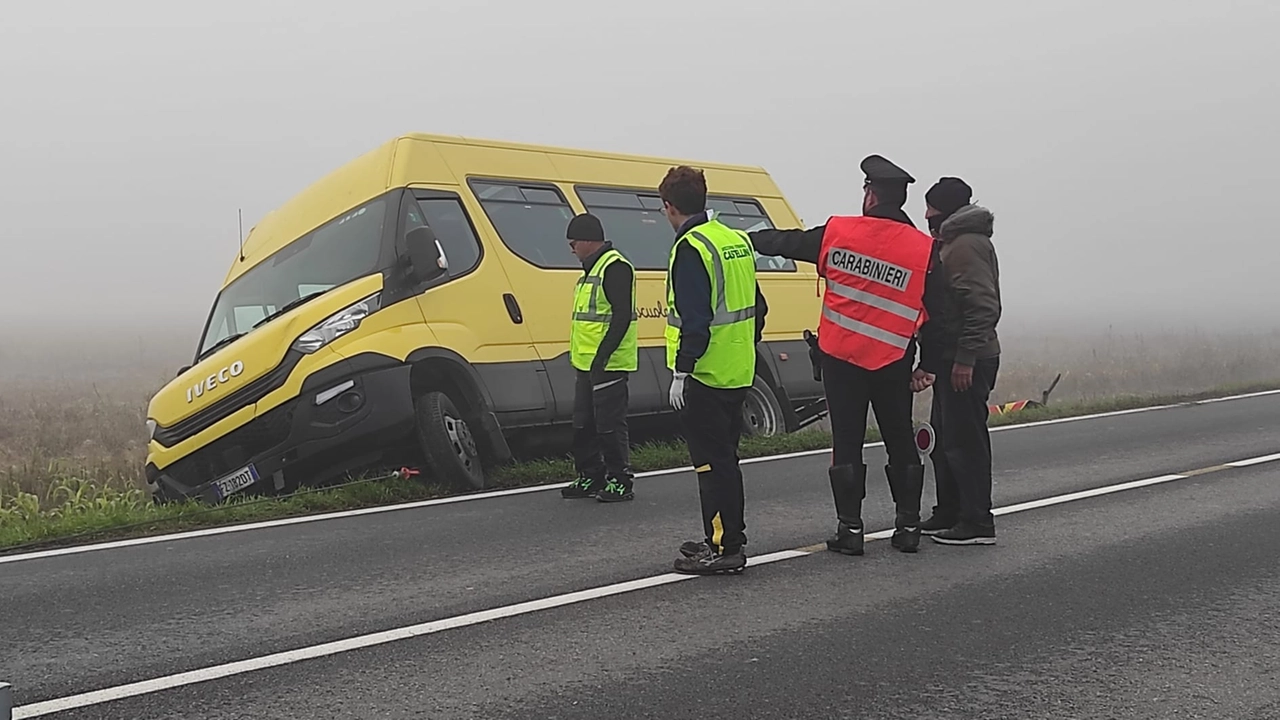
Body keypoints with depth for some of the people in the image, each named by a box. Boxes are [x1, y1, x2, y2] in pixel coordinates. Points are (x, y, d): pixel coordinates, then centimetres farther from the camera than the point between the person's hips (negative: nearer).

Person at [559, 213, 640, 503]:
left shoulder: (615, 267, -14)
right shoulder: (592, 268, 19)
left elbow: (622, 316, -22)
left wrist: (602, 355, -25)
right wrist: (578, 354, 20)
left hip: (607, 364, -11)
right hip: (587, 363, 11)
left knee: (609, 425, -5)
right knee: (583, 424, 14)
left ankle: (621, 482, 4)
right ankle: (591, 477, 24)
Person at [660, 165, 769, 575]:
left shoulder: (690, 249, -16)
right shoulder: (737, 241, 13)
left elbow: (694, 319, -23)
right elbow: (756, 307, 18)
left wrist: (681, 370, -18)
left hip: (704, 375, -9)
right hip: (738, 373, 9)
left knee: (712, 462, -4)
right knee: (724, 458, 18)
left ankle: (724, 548, 0)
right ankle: (727, 538, 27)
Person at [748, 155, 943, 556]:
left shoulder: (838, 233, -5)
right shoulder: (923, 249, -3)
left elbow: (785, 242, 8)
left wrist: (745, 238, 25)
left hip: (841, 357, -1)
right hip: (893, 362, 1)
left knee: (846, 443, 5)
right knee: (901, 443, 13)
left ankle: (850, 529, 6)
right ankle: (908, 526, 17)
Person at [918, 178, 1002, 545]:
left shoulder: (967, 245, -14)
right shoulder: (951, 243, 21)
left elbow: (983, 306, -23)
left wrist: (966, 358, -25)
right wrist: (930, 358, 24)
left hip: (965, 364, -11)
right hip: (953, 359, 11)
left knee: (965, 439, -7)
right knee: (945, 438, 16)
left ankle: (976, 522, -2)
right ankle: (948, 514, 25)